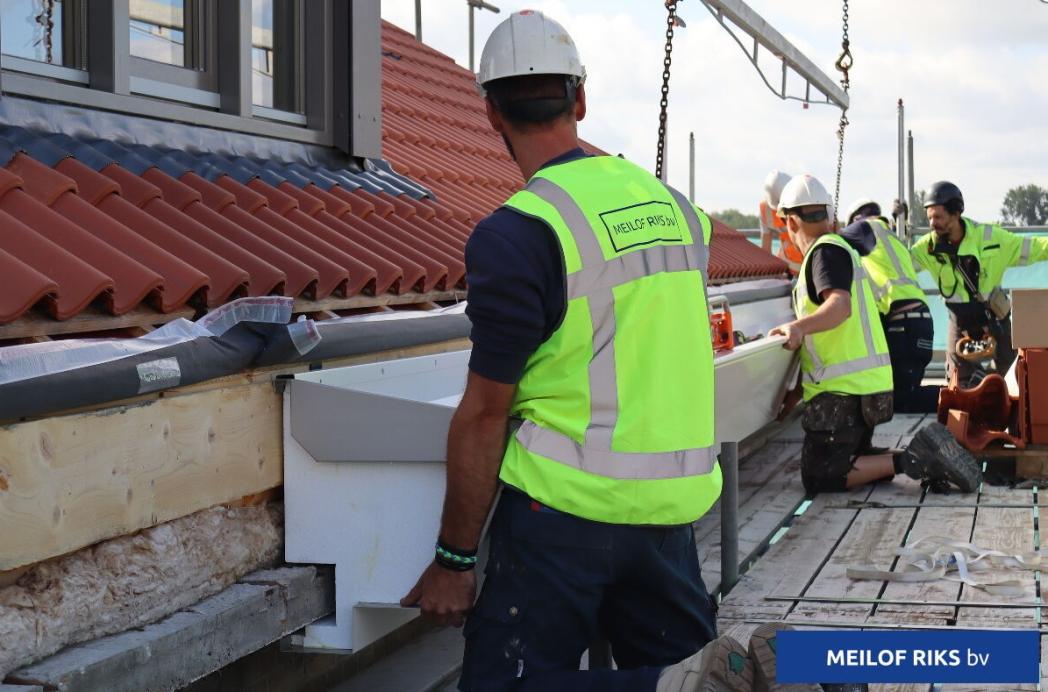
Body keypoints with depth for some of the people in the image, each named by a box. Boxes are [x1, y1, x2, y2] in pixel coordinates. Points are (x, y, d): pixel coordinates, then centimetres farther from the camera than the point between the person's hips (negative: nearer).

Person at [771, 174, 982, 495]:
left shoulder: (826, 251, -11)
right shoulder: (842, 247, 19)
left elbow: (840, 305, -29)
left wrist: (799, 326, -47)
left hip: (842, 390, -10)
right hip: (869, 385, 10)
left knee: (820, 478, -8)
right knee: (855, 460, 21)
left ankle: (907, 462, -18)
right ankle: (922, 456, 1)